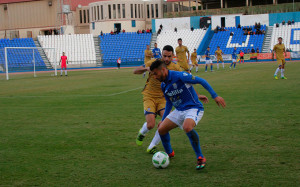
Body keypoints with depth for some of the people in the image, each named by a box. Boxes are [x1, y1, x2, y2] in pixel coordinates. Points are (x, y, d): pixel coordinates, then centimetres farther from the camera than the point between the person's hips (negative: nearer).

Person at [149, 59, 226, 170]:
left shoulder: (179, 76, -19)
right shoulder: (163, 85, 7)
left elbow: (201, 81, -15)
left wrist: (215, 96, -18)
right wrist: (163, 119, 22)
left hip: (194, 108, -8)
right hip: (179, 111, 8)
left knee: (187, 127, -36)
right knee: (161, 129, -2)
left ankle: (200, 158, -22)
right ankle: (169, 153, 25)